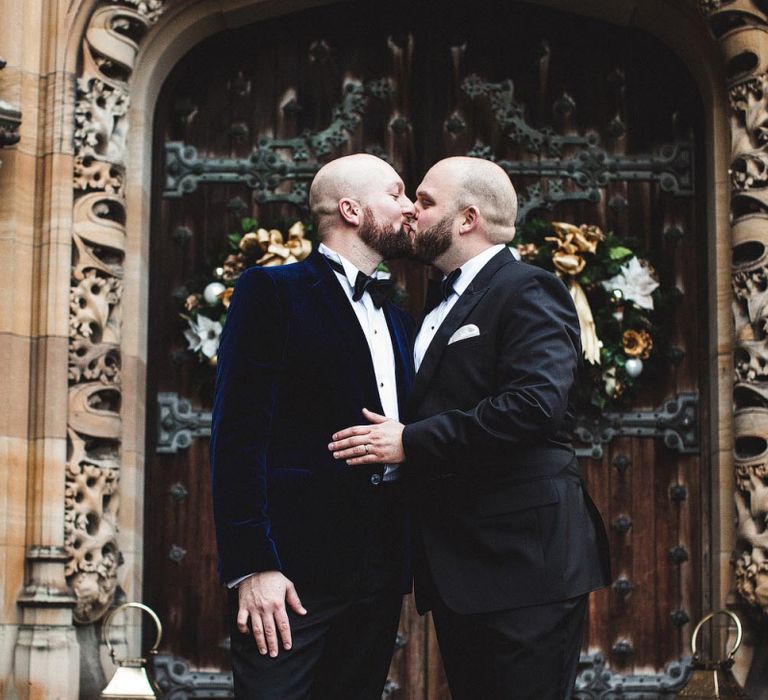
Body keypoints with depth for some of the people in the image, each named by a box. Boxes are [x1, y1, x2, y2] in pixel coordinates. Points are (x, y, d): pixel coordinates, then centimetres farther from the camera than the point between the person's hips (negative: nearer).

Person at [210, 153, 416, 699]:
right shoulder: (272, 291, -2)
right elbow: (239, 433, -10)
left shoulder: (399, 321, 20)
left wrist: (410, 562, 10)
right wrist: (252, 565, -18)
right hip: (294, 567, -7)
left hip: (380, 569, 7)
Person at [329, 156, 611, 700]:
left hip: (520, 558, -9)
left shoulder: (528, 292, -9)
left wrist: (411, 443, -21)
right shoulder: (446, 303, 20)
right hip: (457, 566, 9)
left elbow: (535, 403, -24)